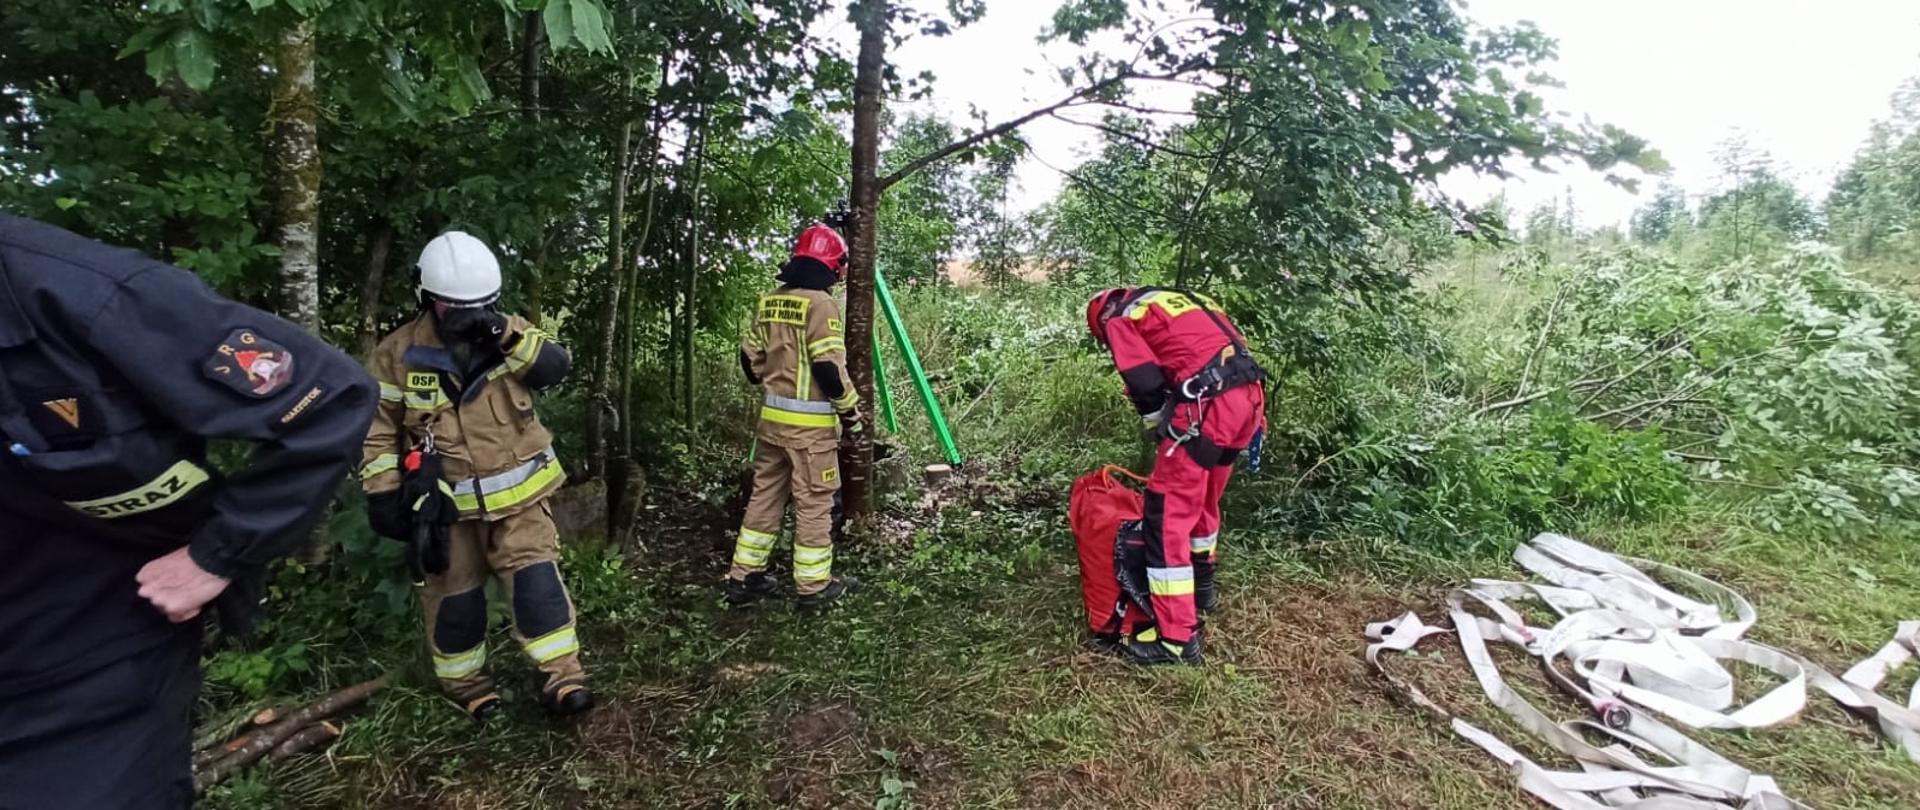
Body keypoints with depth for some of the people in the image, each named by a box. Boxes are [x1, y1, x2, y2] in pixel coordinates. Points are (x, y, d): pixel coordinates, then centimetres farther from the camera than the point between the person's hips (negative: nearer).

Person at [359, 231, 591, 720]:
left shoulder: (509, 335, -1)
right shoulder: (398, 354, -5)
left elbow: (555, 369, -18)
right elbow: (375, 428, 1)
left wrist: (505, 333, -30)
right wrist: (383, 493, -3)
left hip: (517, 495, 0)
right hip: (444, 505, 0)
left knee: (536, 580, -6)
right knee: (453, 596, 12)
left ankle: (563, 677, 2)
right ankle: (466, 684, 31)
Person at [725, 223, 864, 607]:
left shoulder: (768, 302, 10)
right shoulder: (820, 303, -14)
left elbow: (750, 358, 16)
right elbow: (829, 367, -18)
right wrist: (850, 408, -6)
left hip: (772, 415, 8)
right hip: (810, 422, -7)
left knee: (765, 495, 15)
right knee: (814, 503, 3)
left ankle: (745, 578, 21)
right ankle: (813, 584, 13)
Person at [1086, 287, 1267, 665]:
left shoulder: (1119, 320, 8)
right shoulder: (1173, 297, 30)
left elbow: (1146, 384, -7)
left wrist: (1162, 432, 10)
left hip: (1210, 405, -8)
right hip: (1249, 395, 8)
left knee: (1168, 513, -1)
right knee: (1204, 498, 26)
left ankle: (1178, 637, 2)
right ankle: (1201, 586, 44)